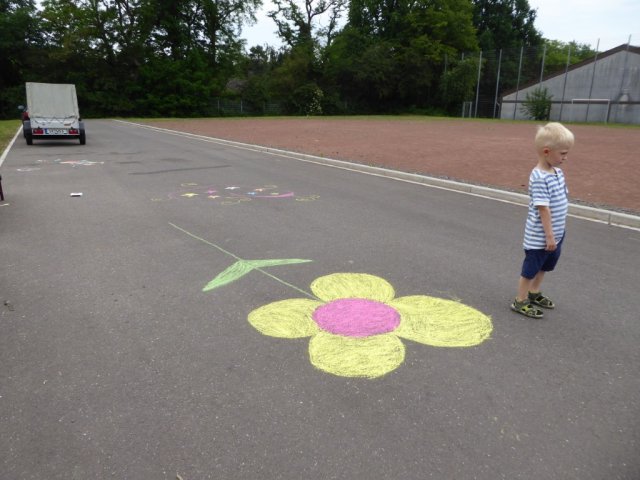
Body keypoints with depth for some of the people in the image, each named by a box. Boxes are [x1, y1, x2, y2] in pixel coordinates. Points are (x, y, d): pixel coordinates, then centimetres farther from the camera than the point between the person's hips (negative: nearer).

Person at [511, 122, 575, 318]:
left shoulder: (558, 172, 4)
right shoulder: (539, 178, -24)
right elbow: (543, 208, -24)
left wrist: (555, 233, 17)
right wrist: (549, 235, -22)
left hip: (556, 233, 9)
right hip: (540, 236, -9)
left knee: (544, 266, 23)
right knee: (531, 268, 5)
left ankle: (534, 293, 41)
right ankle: (520, 301, 19)